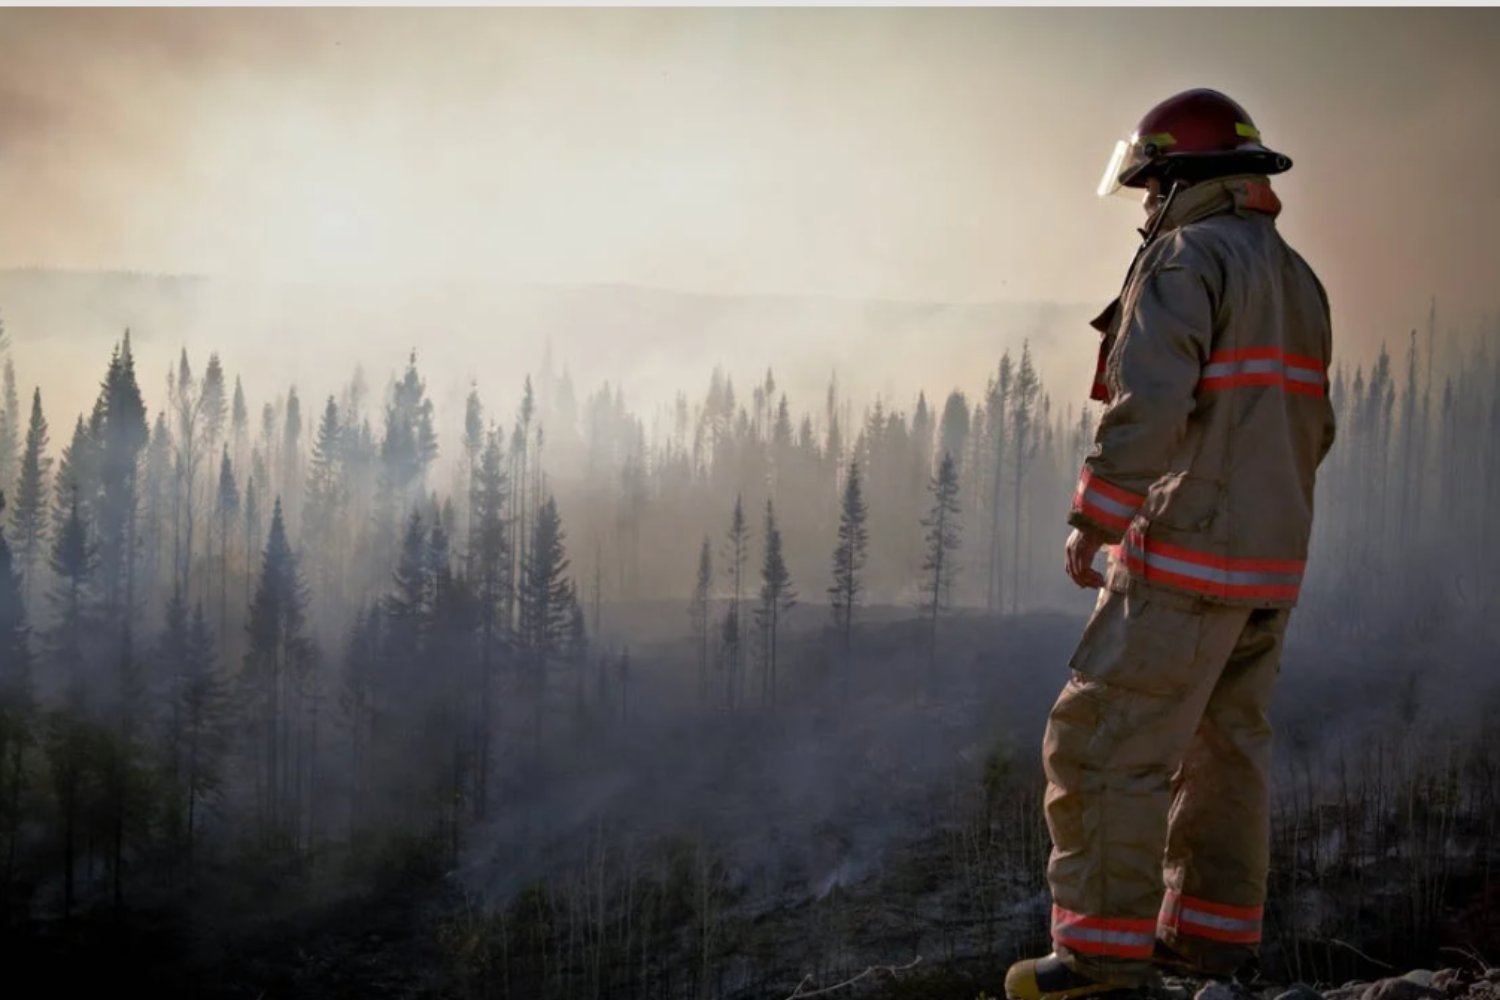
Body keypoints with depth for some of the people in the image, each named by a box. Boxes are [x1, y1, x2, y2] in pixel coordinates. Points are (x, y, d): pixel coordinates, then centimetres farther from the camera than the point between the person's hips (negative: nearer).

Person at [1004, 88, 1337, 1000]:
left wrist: (1091, 521, -16)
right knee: (1225, 745, 16)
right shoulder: (1297, 280, 15)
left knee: (1108, 745, -4)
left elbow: (1148, 405, -24)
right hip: (1270, 562, 9)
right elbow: (1311, 430, 20)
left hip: (1188, 556, -9)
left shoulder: (1185, 260, -13)